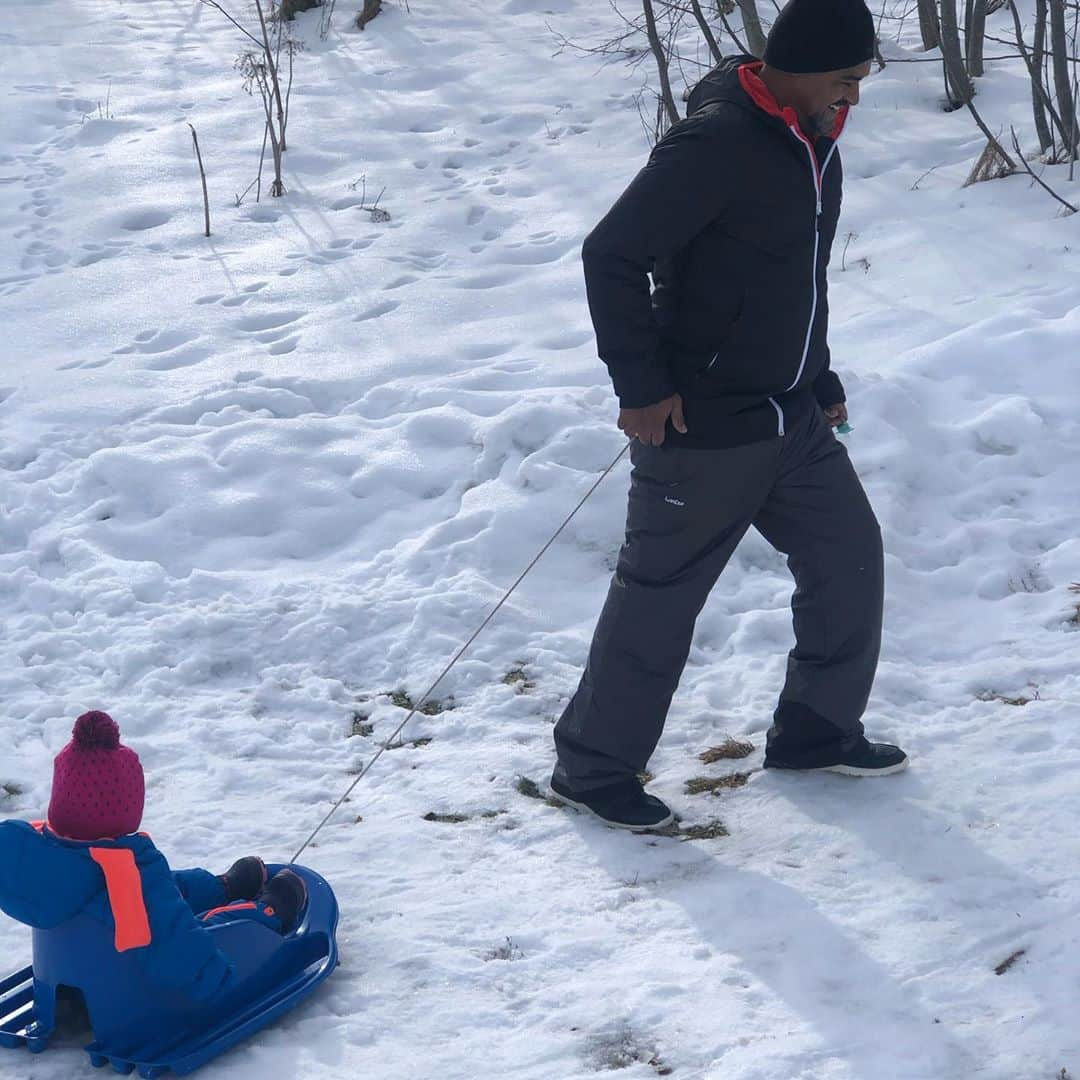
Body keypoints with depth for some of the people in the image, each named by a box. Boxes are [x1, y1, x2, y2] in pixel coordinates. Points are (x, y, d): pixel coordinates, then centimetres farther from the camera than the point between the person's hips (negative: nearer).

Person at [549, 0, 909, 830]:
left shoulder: (814, 140, 6)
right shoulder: (717, 144, -23)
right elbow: (611, 255, -23)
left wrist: (819, 381, 19)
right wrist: (643, 385, -21)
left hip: (793, 419, 9)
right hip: (703, 425, -9)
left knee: (849, 556, 14)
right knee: (661, 597, 1)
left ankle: (815, 730, 31)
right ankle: (593, 768, 16)